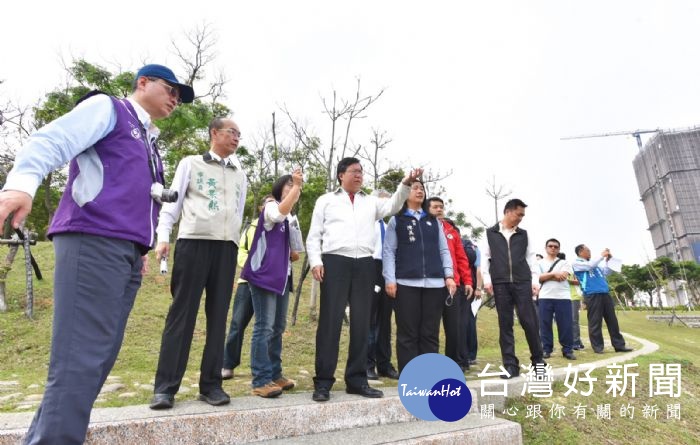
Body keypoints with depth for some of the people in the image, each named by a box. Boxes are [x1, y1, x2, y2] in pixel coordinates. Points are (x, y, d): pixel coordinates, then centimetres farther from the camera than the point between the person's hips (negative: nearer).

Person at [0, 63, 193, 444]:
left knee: (100, 359, 8)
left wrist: (142, 248, 21)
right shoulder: (107, 107, 6)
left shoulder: (149, 143, 27)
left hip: (127, 252, 8)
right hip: (92, 242, -8)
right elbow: (52, 140, -10)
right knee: (80, 360, -12)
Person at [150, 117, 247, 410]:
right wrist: (163, 237, -7)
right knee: (182, 314, -3)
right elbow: (172, 201, 5)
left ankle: (211, 384, 11)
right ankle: (165, 386, 4)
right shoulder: (191, 164, 11)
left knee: (218, 316, 4)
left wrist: (235, 244, 11)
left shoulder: (239, 175, 21)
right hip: (193, 242, -3)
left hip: (227, 247, 4)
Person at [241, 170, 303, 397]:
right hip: (264, 274, -8)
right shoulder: (270, 207, -2)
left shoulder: (290, 217, 19)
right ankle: (260, 380, -4)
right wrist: (296, 185, -22)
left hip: (282, 276, 8)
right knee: (264, 327, -9)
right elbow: (280, 212, -29)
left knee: (278, 328, 11)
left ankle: (274, 374, 21)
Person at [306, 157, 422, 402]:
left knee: (361, 322, 6)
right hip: (335, 262, -3)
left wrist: (406, 183, -9)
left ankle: (357, 380, 17)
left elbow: (392, 206, 5)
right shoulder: (326, 200, 13)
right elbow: (314, 235, 8)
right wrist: (315, 262, -5)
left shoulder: (371, 202, 21)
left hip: (364, 264, 3)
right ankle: (323, 382, 5)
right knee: (330, 321, -4)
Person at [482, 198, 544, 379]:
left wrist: (535, 280, 3)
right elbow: (485, 257, 5)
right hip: (500, 284, -1)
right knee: (505, 324, 1)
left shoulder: (523, 234, 13)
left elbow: (530, 258, 12)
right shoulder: (490, 233, 7)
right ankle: (511, 365, 8)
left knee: (529, 321, -3)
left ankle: (538, 359, 16)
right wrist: (487, 280, -4)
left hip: (522, 282, 1)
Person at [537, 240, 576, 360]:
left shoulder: (564, 262, 11)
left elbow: (562, 277, -6)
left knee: (565, 325, 1)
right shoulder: (540, 262, 12)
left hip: (563, 297, 0)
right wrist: (554, 274, -9)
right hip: (545, 297, 0)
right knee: (545, 324, 1)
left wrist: (545, 276, -4)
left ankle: (567, 350, 11)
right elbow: (538, 278, -4)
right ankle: (546, 349, 10)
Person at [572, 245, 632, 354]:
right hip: (592, 295, -7)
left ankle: (619, 345, 13)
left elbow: (606, 272, 26)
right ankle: (597, 346, 2)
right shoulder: (576, 263, 2)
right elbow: (589, 266, -14)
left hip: (605, 293, 7)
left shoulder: (594, 263, 25)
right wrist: (602, 256, -3)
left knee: (612, 320, 7)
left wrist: (607, 260, 13)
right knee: (595, 322, -5)